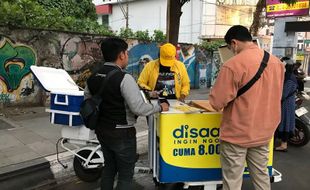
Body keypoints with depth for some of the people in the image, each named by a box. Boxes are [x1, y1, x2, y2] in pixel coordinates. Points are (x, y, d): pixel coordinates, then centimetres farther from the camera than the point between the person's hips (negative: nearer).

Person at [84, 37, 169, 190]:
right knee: (125, 174, 8)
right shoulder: (124, 78, -21)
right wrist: (159, 107, -9)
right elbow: (139, 108, -24)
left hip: (102, 131, 7)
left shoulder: (92, 78, 1)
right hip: (121, 133, -7)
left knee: (109, 167, 24)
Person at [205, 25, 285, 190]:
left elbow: (216, 103, -16)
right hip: (264, 132, 7)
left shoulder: (233, 65, -20)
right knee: (261, 175, 20)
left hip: (238, 134, -6)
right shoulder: (276, 62, 2)